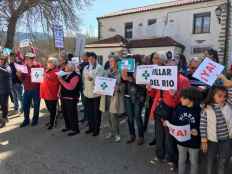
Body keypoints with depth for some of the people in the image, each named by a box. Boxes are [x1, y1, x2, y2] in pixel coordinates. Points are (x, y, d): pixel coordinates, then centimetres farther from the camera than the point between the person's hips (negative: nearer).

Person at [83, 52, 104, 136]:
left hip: (96, 93, -6)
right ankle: (91, 127, 30)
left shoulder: (100, 68, -6)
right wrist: (84, 87, 10)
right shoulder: (85, 68, 13)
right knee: (88, 112, 14)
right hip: (87, 93, 6)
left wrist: (93, 79, -29)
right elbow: (83, 78, 16)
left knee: (96, 112, 5)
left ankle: (96, 129, 18)